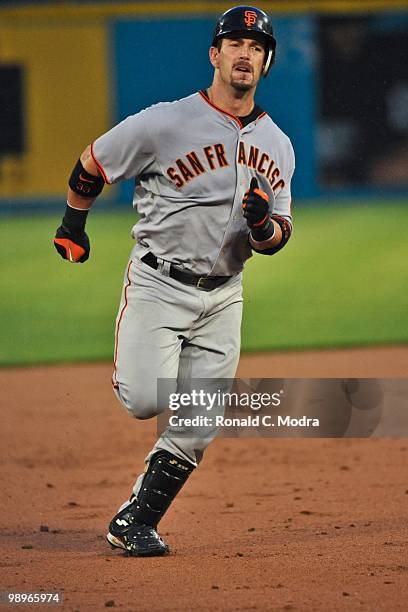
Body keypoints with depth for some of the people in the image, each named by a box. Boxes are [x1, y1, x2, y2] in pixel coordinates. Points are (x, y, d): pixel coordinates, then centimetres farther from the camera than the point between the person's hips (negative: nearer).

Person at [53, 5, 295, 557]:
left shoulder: (276, 145, 6)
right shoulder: (166, 124, -11)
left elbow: (276, 239, 9)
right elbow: (92, 165, 3)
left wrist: (263, 225, -14)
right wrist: (73, 226, 14)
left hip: (222, 297, 4)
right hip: (158, 285, -4)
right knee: (144, 401, -20)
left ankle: (135, 522, 13)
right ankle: (135, 365, 17)